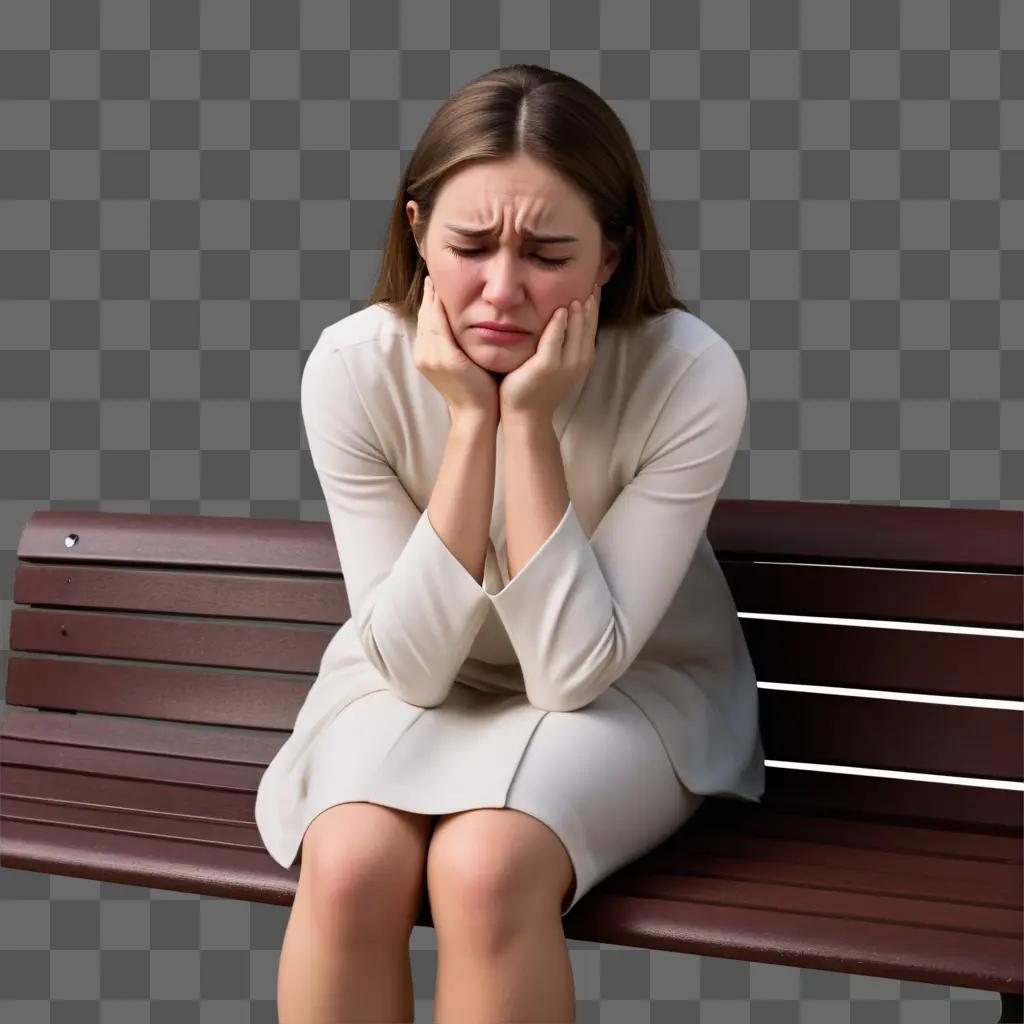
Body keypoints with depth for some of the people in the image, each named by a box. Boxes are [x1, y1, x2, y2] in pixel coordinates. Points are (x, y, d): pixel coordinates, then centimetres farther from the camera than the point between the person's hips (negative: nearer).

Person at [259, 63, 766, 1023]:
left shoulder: (691, 376, -25)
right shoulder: (353, 366, -21)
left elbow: (574, 668, -23)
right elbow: (413, 665, -19)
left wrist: (531, 421, -32)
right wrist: (471, 420, -29)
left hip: (628, 685, -1)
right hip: (411, 683, 2)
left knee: (485, 863, -31)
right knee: (349, 862, -29)